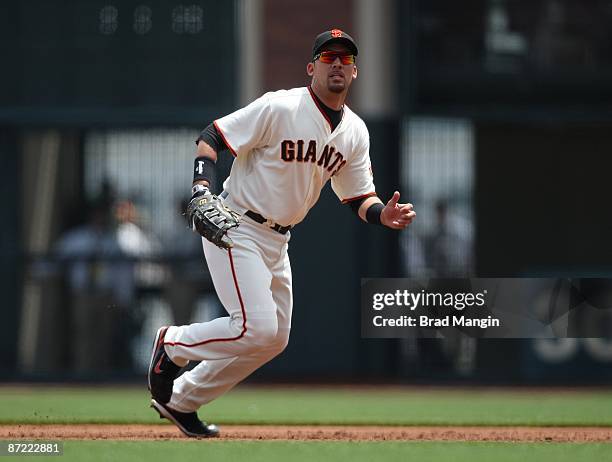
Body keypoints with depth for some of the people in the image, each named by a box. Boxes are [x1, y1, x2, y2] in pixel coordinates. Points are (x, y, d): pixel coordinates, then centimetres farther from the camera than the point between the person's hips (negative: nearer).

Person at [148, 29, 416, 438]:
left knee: (274, 339, 10)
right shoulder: (279, 108, -16)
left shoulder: (356, 132, 5)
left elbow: (360, 197, 9)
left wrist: (385, 215, -14)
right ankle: (173, 344, 7)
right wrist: (202, 189, -30)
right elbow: (211, 136, -14)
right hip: (235, 230, -8)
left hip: (277, 241, 8)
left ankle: (181, 400, 23)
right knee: (257, 328, -19)